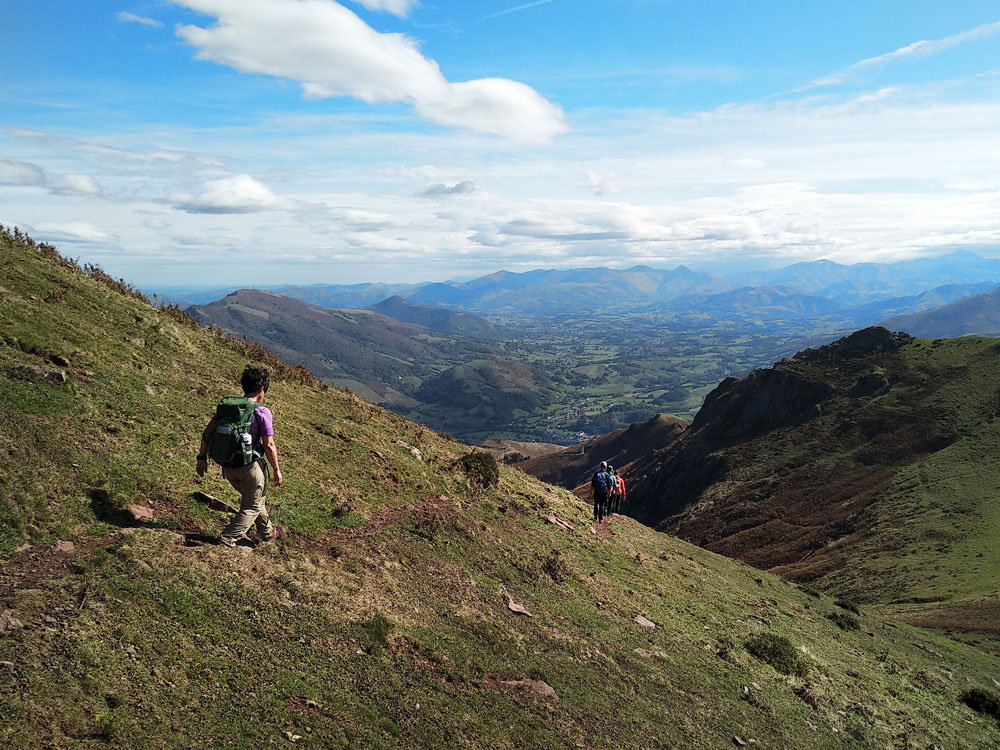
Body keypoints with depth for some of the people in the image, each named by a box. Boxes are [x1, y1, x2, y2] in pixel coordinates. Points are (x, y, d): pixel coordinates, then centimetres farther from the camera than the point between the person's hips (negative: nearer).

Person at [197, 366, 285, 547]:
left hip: (228, 467, 6)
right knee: (253, 507, 15)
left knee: (253, 497, 27)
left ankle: (267, 532, 42)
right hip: (250, 467, -6)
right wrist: (277, 470, -5)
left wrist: (202, 458, 10)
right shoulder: (262, 412, -16)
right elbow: (269, 446, -16)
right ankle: (228, 538, 5)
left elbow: (207, 433, 2)